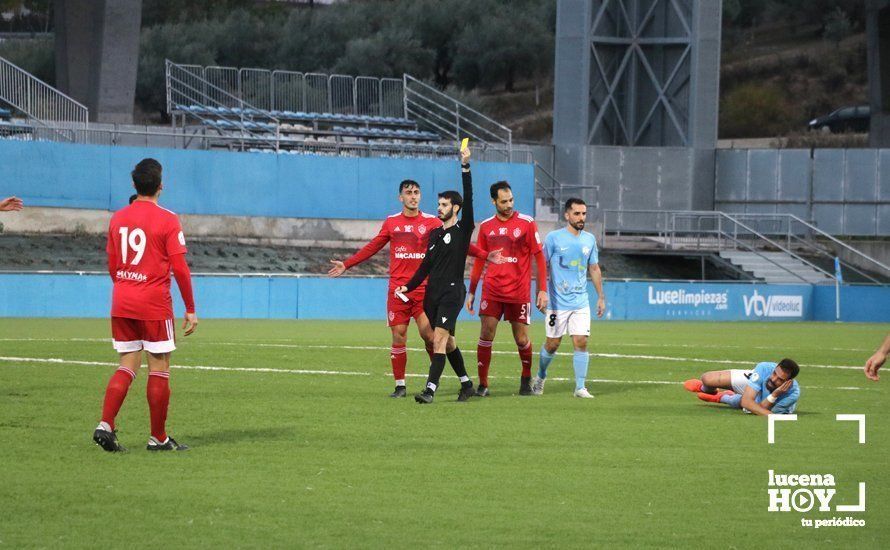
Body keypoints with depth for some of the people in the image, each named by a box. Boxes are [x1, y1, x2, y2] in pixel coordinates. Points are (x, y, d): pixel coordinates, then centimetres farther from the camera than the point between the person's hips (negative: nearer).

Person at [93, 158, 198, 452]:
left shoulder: (118, 218, 7)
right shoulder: (167, 220, -9)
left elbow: (112, 265, 13)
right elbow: (180, 268, -10)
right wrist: (190, 310, -3)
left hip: (121, 303, 5)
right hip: (154, 305, -5)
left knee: (127, 366, 10)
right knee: (159, 370, 4)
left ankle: (105, 425, -7)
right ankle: (158, 438, 9)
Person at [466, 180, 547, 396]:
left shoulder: (526, 223, -3)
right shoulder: (486, 226, 7)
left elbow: (539, 257, -1)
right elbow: (479, 261, 14)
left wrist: (542, 290, -7)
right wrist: (471, 292, 11)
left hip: (519, 292, -2)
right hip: (492, 291, 2)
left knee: (522, 340, 3)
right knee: (486, 335, -7)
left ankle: (526, 378, 28)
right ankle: (482, 384, -1)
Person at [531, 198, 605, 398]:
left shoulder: (589, 239, 7)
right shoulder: (554, 238, -5)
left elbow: (594, 269, 16)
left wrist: (601, 296, 13)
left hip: (581, 303, 3)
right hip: (558, 303, -3)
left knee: (581, 342, -7)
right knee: (552, 344, 4)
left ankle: (580, 387, -2)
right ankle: (540, 377, 29)